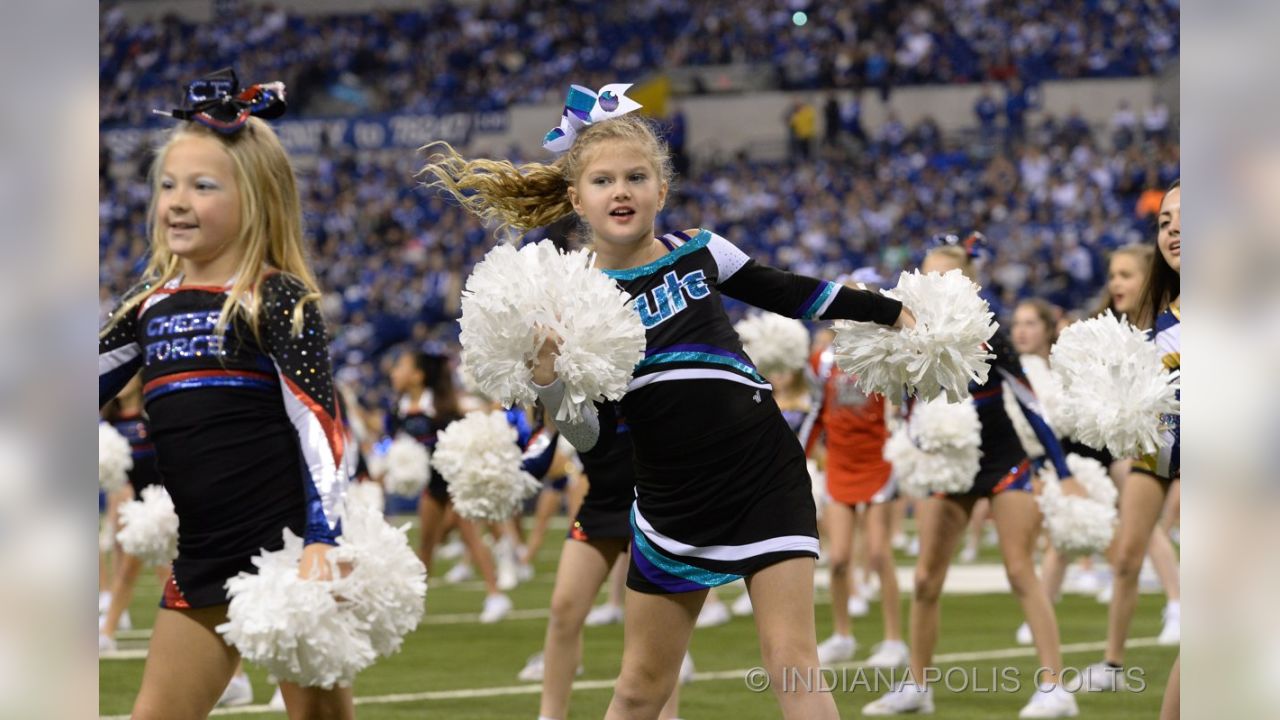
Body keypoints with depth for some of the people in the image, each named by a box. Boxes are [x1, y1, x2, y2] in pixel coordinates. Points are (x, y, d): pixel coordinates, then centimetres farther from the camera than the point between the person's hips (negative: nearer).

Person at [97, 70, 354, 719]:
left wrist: (323, 539, -22)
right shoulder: (149, 303, 9)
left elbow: (319, 423, -13)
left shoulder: (278, 299, -7)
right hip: (202, 556, 6)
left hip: (289, 543, -6)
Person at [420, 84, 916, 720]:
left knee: (791, 659, -8)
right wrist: (547, 380, -27)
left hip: (766, 477, 0)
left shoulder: (698, 252, -2)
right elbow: (594, 437, -9)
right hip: (673, 502, 0)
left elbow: (787, 293, 15)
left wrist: (894, 313, 21)